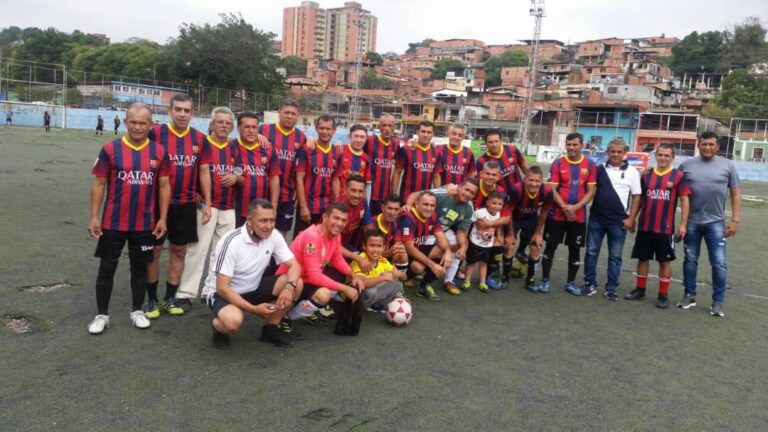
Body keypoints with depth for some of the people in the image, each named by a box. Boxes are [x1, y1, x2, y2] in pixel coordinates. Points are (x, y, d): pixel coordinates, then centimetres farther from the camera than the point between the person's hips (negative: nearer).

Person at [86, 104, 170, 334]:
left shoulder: (159, 152, -1)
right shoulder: (110, 149, -6)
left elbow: (164, 186, 4)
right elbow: (99, 184, -2)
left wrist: (162, 218, 1)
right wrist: (94, 217, -5)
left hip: (145, 224, 1)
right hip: (113, 223, -1)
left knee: (140, 267, 12)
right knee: (107, 268, 7)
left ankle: (137, 311, 26)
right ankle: (102, 315, 20)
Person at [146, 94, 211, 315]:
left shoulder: (199, 138, 3)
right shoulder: (156, 133, -8)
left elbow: (204, 172, 8)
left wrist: (207, 203, 5)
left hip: (186, 205, 3)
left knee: (178, 251, 10)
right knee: (154, 251, 6)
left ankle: (170, 298, 24)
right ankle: (152, 300, 19)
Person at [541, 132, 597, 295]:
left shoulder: (590, 165, 0)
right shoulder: (558, 163, -3)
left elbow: (591, 191, -1)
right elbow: (552, 189, -6)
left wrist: (575, 207, -14)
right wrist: (564, 207, -16)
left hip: (579, 216, 1)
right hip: (557, 214, -1)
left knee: (575, 249, 9)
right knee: (550, 246, 2)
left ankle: (571, 282, 21)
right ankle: (545, 280, 13)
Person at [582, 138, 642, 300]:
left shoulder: (632, 172, 0)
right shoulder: (599, 169, 4)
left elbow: (636, 197, 0)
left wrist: (631, 219, -6)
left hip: (618, 221, -1)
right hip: (596, 218, 2)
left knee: (615, 256, 6)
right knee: (591, 252, 6)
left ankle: (611, 288, 16)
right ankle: (590, 284, 18)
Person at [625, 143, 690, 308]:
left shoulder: (678, 176, -5)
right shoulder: (646, 174, 5)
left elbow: (685, 200, -5)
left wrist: (683, 224, -10)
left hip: (665, 228, -3)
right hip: (644, 226, 4)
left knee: (665, 261, 6)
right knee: (643, 258, 12)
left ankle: (663, 295, 16)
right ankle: (640, 290, 25)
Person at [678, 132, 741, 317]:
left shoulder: (727, 166, 1)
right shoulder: (686, 165, 2)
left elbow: (735, 194, 3)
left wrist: (735, 220, -3)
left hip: (715, 223, -1)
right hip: (692, 222, 1)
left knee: (719, 263, -1)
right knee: (690, 260, 11)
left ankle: (718, 302, 10)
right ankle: (690, 296, 23)